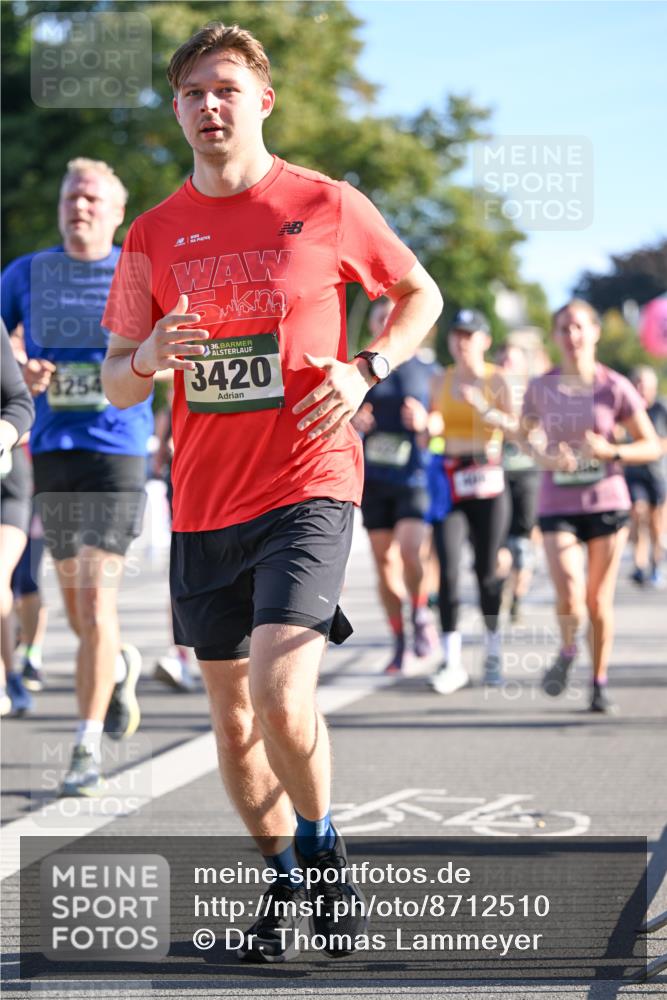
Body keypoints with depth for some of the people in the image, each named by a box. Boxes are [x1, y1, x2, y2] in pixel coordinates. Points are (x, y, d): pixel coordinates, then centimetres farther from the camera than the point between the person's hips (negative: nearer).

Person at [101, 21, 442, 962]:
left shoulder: (326, 206, -2)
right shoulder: (155, 234, 6)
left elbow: (420, 295, 13)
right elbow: (115, 383, 11)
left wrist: (365, 370, -5)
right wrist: (149, 356, -12)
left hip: (306, 486, -4)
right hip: (203, 498, 4)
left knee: (281, 696, -20)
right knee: (232, 714, 11)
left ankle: (323, 847, 6)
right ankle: (283, 879, 29)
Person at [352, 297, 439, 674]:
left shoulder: (428, 373, 5)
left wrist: (425, 422, -16)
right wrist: (352, 423, -9)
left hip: (415, 477, -2)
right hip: (374, 478, 3)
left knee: (412, 550, -20)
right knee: (385, 560, 4)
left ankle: (421, 612, 7)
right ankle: (400, 642, 13)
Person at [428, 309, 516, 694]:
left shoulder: (496, 380, 2)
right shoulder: (441, 381, 12)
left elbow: (514, 426, -11)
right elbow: (430, 435, 15)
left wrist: (483, 408, -26)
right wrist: (426, 425, -6)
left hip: (487, 479, -2)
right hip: (448, 482, 2)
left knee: (488, 570, 3)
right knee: (448, 569, -10)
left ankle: (493, 652, 19)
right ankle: (453, 660, -11)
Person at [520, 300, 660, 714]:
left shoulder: (615, 388, -5)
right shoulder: (540, 388, -1)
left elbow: (652, 447, -1)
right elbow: (527, 434, 16)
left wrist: (612, 452, -19)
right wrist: (545, 457, -6)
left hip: (607, 504, 0)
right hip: (558, 507, 0)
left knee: (599, 600, 5)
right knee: (570, 598, -16)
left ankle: (600, 683, 24)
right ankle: (567, 651, 17)